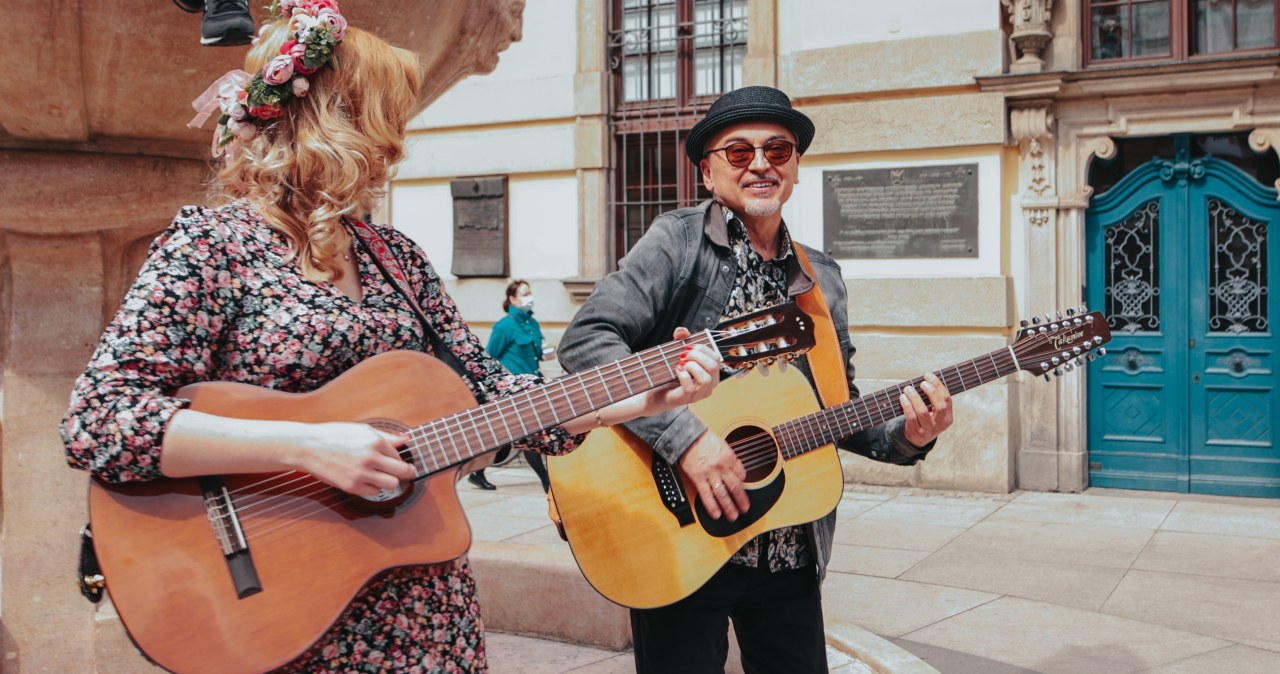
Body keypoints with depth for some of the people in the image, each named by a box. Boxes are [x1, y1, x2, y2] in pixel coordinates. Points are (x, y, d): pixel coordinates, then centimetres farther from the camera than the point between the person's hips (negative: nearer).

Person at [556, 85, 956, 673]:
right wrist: (685, 437, -27)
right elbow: (585, 340, -19)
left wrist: (904, 437, -4)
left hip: (791, 554, 5)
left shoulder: (822, 280, 10)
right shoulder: (679, 240, -7)